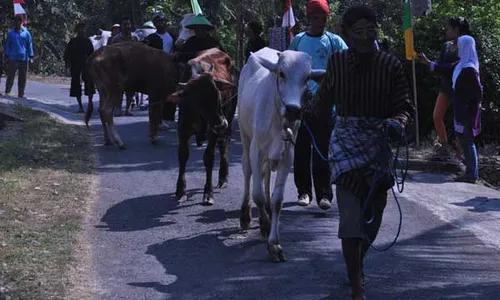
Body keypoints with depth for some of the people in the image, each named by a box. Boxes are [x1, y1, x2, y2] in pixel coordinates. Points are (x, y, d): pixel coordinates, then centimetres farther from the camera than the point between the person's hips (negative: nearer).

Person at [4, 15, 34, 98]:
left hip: (24, 59, 1)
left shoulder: (26, 33, 6)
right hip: (13, 59, -1)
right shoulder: (11, 33, 5)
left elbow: (30, 45, 8)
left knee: (23, 78, 4)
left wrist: (31, 56, 2)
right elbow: (7, 45, 8)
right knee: (10, 76, -2)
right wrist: (7, 56, 2)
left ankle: (21, 94, 11)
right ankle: (7, 92, 4)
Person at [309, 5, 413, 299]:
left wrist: (397, 122, -29)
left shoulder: (391, 65, -7)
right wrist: (313, 112, 36)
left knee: (373, 212, 12)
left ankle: (357, 264, 41)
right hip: (346, 140, -1)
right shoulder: (337, 61, -2)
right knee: (351, 214, -13)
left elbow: (406, 107, -7)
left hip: (379, 143, 1)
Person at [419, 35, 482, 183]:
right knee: (464, 140, 14)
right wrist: (428, 62, 30)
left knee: (467, 141, -4)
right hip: (462, 111, 9)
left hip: (468, 111, -9)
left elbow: (477, 92, -20)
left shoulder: (469, 69, -20)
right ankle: (472, 171, 21)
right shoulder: (461, 65, 7)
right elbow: (446, 69, 24)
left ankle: (472, 174, 1)